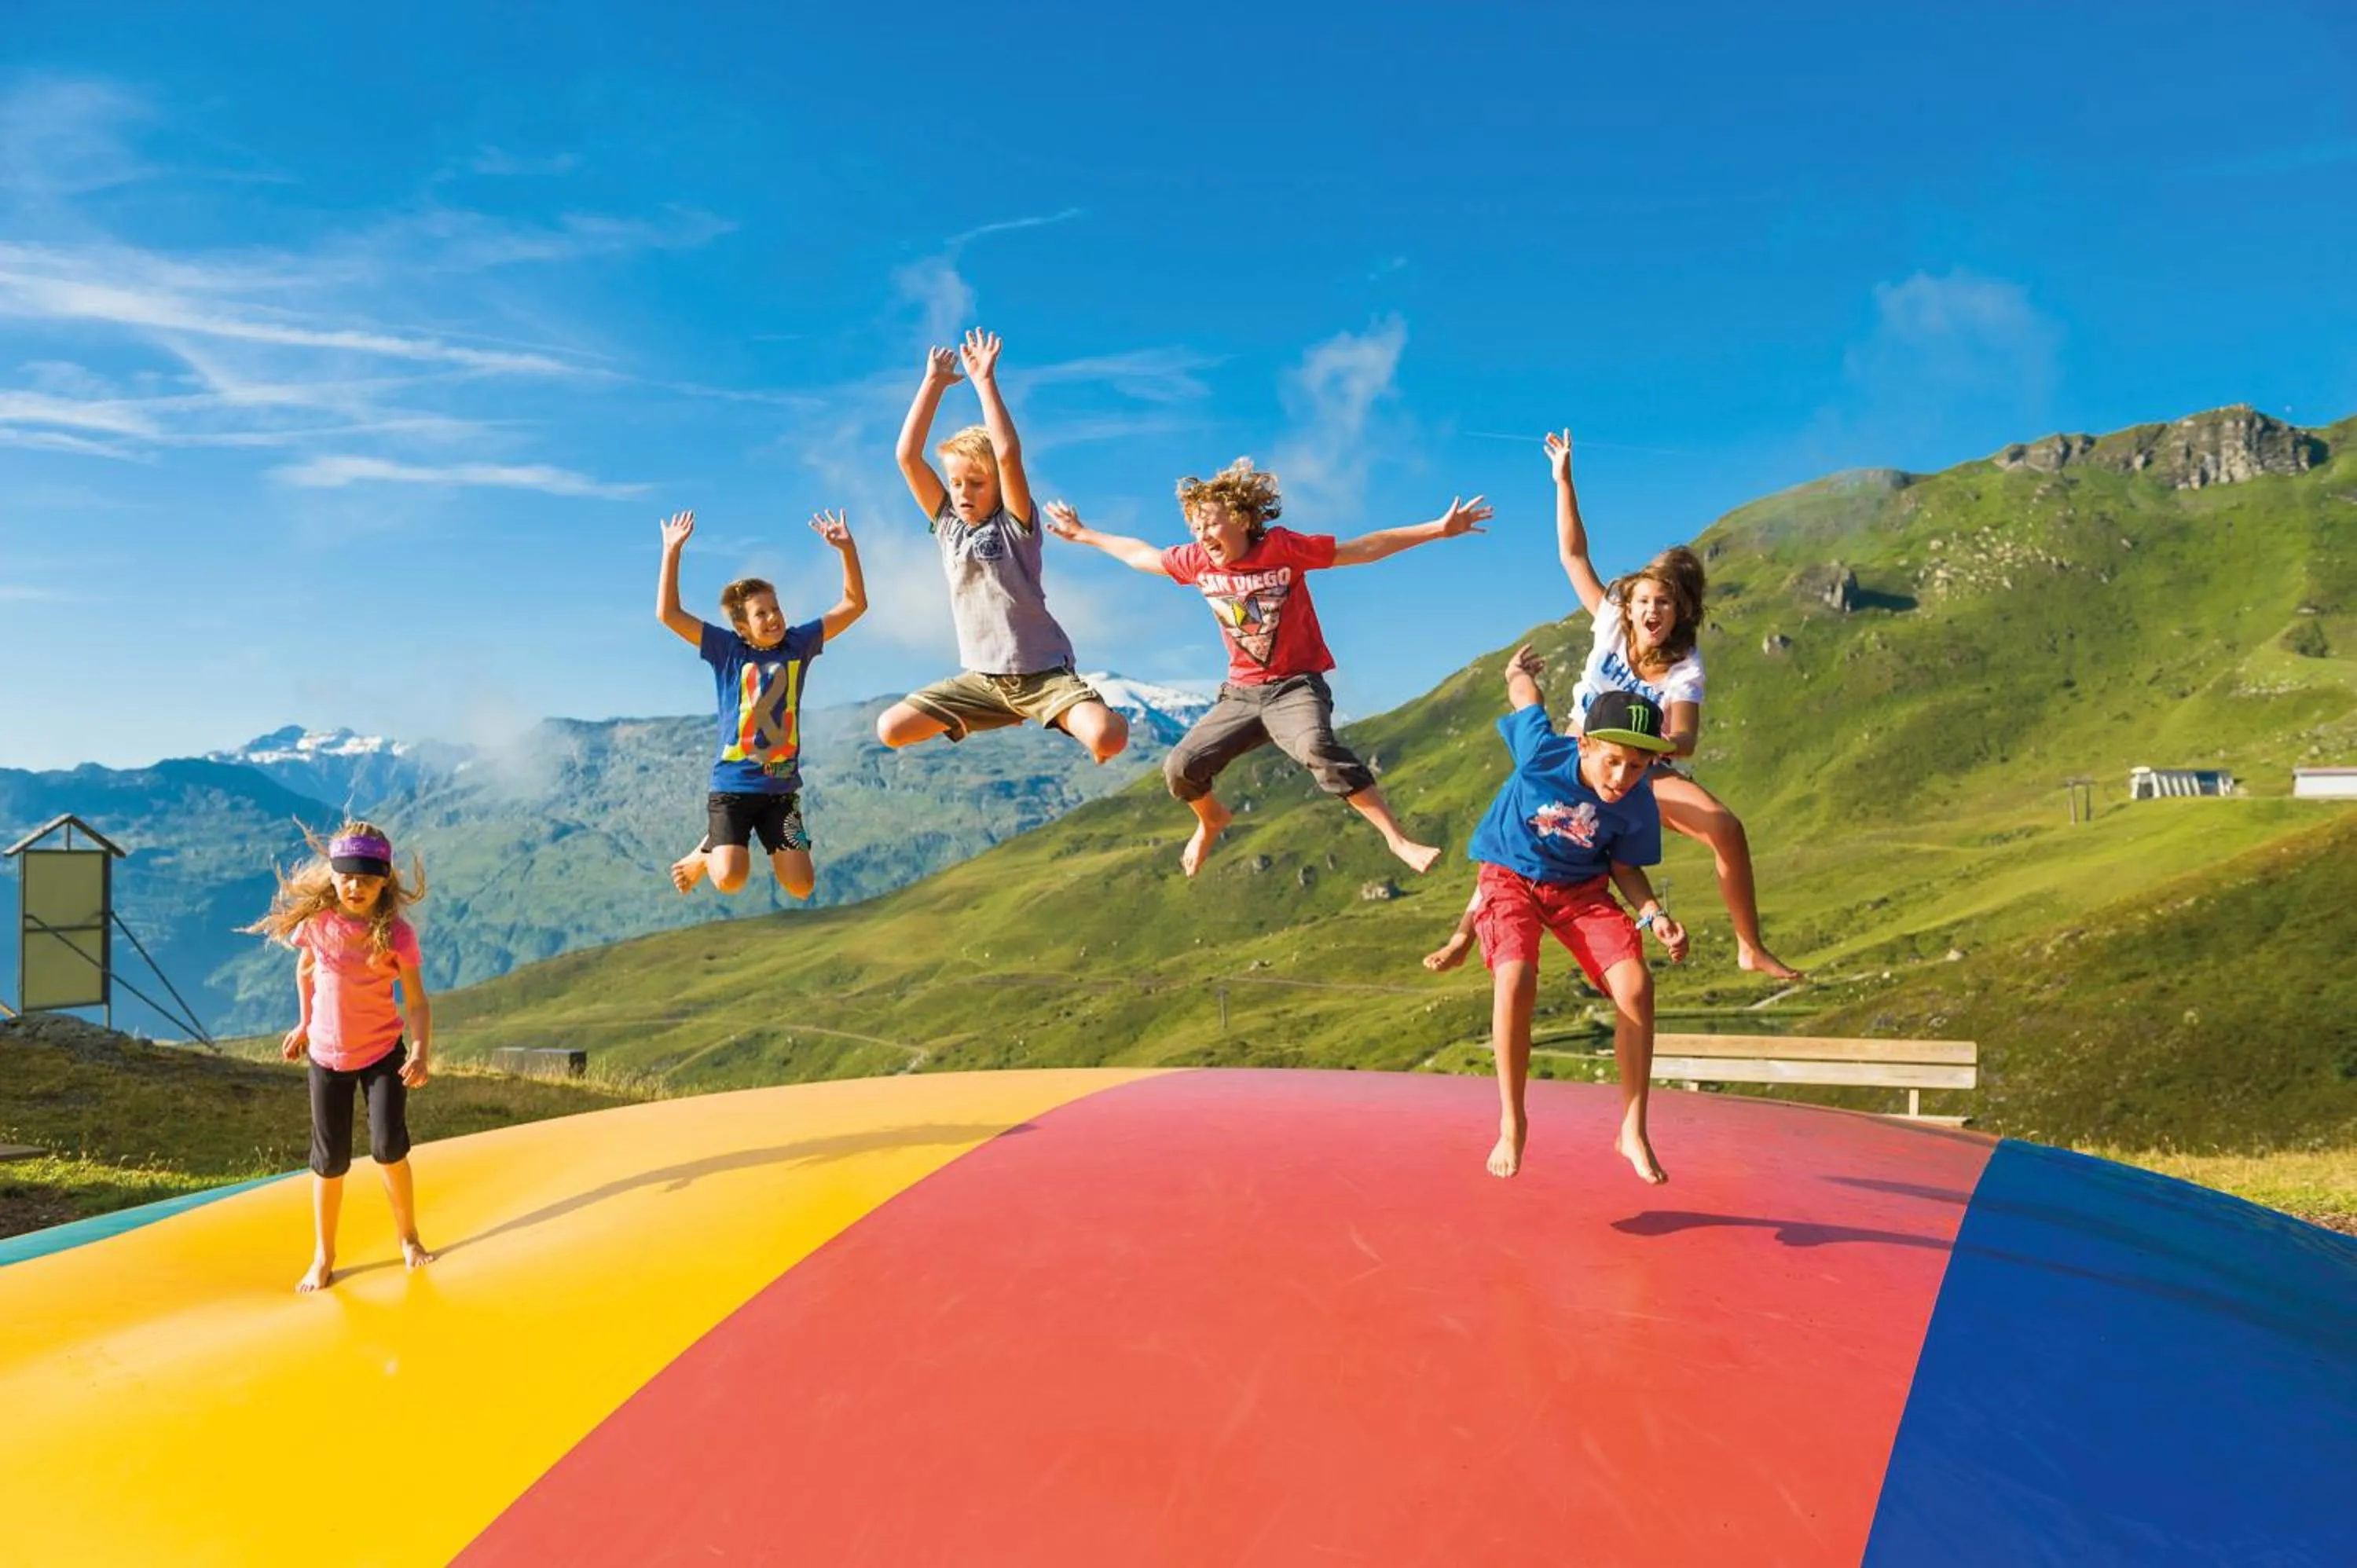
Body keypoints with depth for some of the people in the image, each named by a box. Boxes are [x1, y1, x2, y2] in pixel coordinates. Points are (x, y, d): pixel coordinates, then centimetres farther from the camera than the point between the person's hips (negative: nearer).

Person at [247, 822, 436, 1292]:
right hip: (327, 1055, 2)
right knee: (330, 1161, 7)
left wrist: (421, 1053, -29)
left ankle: (409, 1237, 14)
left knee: (389, 1148, -11)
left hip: (383, 1053, -2)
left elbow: (416, 1000, -16)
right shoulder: (316, 922, -11)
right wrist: (304, 1024, 16)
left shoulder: (396, 933, -18)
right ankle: (323, 1257, 24)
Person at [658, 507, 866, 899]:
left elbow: (854, 604, 2)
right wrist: (672, 551, -16)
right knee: (731, 879, -21)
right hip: (731, 786, -2)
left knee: (801, 886, -8)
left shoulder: (798, 644, 4)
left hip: (782, 788, 2)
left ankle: (773, 850, 26)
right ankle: (705, 854, 16)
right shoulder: (727, 650, -3)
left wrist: (847, 548, -9)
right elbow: (668, 614, -11)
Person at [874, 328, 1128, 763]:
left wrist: (985, 382, -21)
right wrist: (934, 383, -6)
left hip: (1042, 671, -6)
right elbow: (907, 456, -5)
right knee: (890, 729, -5)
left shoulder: (1015, 522, -9)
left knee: (1106, 739, -32)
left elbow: (1008, 454, -27)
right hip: (982, 678, 6)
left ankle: (1110, 721, 11)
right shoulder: (947, 523, 4)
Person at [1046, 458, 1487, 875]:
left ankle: (1399, 840, -32)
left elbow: (1362, 549, -13)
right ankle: (1212, 820, 34)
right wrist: (1086, 536, 27)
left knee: (1317, 750, -36)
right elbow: (1143, 555, 15)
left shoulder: (1282, 549, -15)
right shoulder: (1196, 562, -3)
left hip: (1295, 687, -5)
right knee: (1180, 768, -3)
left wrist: (1437, 529, -17)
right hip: (1241, 694, 5)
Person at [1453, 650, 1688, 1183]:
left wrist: (1653, 914, -20)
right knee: (1516, 981, -29)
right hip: (1510, 875, -2)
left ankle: (1633, 1131, -3)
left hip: (1581, 887, 3)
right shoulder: (1542, 753, -27)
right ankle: (1512, 1123, -11)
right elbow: (1527, 691, -6)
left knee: (1636, 986, -18)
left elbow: (1624, 868, -1)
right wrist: (1518, 672, 18)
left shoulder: (1638, 806, -19)